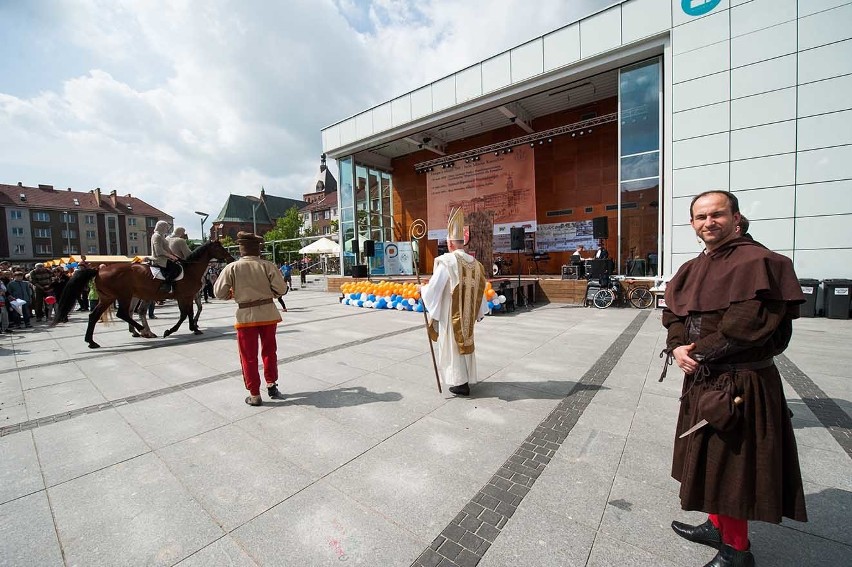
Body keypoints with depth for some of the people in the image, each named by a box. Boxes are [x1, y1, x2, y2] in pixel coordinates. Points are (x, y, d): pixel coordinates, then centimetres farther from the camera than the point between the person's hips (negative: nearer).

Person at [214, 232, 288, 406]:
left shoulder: (232, 268, -5)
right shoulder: (267, 265, -6)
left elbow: (219, 293, -3)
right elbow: (281, 288, -9)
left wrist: (233, 294, 16)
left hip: (246, 315, -1)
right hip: (268, 313, 1)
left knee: (249, 356, 11)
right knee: (270, 351, 20)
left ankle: (254, 395, 18)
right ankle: (271, 385, 25)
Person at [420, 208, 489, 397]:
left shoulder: (446, 261, -18)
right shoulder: (473, 262, 1)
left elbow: (434, 287, -17)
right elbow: (479, 289, 7)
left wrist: (422, 290, 4)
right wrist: (480, 311, 17)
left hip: (451, 312, -6)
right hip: (467, 313, 6)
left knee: (453, 344, 6)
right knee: (465, 341, 18)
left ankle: (460, 383, 14)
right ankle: (467, 378, 31)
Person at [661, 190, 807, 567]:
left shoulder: (756, 262, -14)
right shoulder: (693, 269, 9)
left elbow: (747, 327, -22)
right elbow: (673, 316, 8)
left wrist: (698, 353, -14)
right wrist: (677, 348, -10)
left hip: (740, 384, -7)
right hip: (701, 380, 7)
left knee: (731, 465, 6)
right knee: (712, 459, 21)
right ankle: (717, 527, 41)